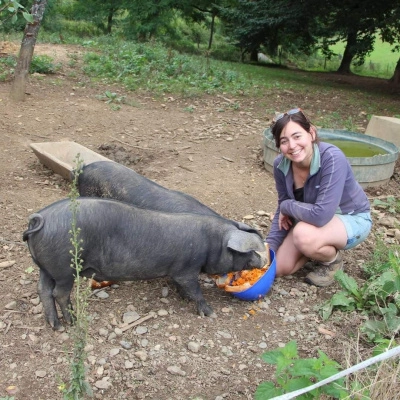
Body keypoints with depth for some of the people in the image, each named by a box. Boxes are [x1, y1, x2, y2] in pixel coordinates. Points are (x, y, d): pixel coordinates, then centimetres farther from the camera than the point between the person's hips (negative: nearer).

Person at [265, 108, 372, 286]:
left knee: (303, 235, -35)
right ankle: (322, 249, 18)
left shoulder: (332, 159, -34)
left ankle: (334, 260, -2)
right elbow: (282, 210, -3)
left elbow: (321, 215, -39)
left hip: (351, 219, -6)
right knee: (279, 267, -6)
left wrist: (287, 206, -22)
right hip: (311, 219, 6)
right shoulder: (281, 165, -15)